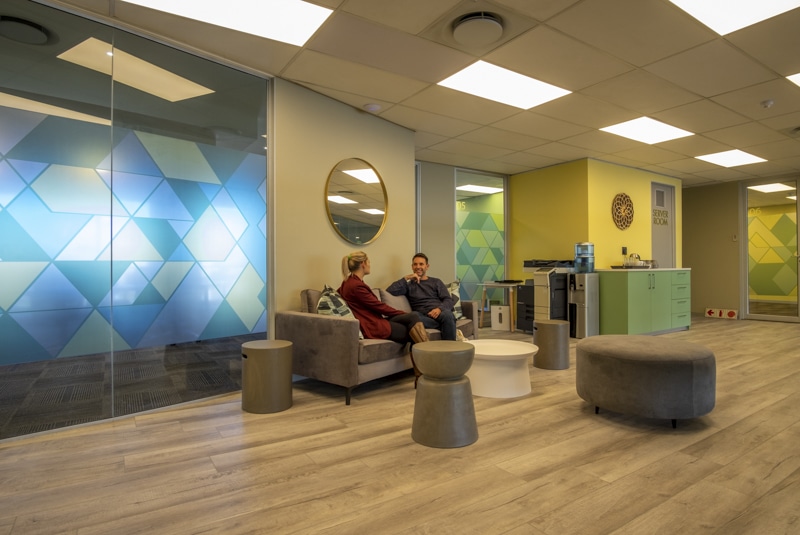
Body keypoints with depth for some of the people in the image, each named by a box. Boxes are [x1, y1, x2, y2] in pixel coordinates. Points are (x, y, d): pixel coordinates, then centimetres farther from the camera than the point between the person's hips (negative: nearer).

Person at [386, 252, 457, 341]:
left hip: (440, 313, 1)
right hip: (423, 316, -1)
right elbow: (389, 291, 7)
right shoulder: (409, 285, 24)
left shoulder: (436, 282, 25)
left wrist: (439, 309, -11)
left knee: (447, 315, -37)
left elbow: (449, 300, 11)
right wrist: (406, 278, 4)